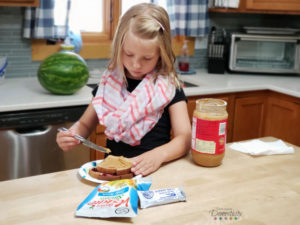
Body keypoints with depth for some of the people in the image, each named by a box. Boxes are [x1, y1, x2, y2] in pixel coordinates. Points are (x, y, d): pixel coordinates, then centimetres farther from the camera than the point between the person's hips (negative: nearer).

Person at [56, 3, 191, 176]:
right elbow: (86, 124, 16)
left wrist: (159, 155, -27)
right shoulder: (109, 83, 6)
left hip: (155, 174, -1)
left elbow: (184, 137, -7)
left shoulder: (169, 87, -2)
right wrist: (72, 136, -6)